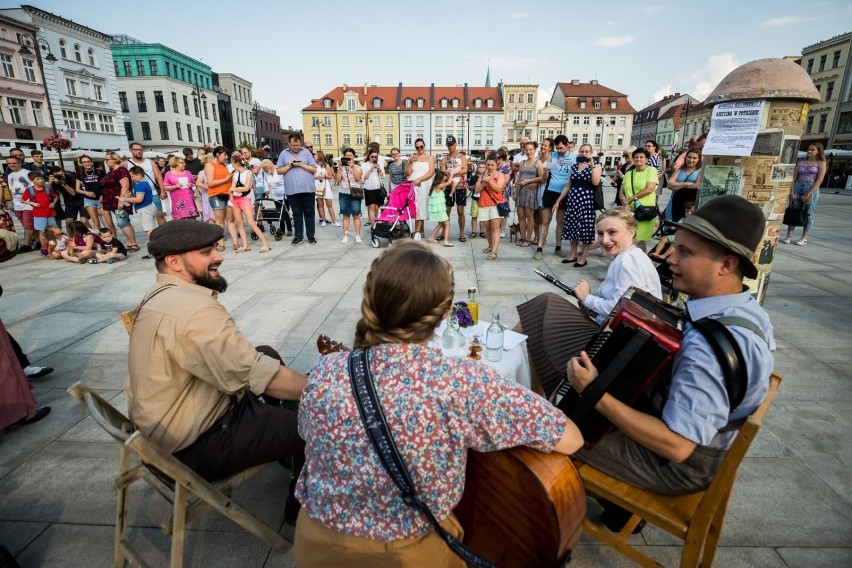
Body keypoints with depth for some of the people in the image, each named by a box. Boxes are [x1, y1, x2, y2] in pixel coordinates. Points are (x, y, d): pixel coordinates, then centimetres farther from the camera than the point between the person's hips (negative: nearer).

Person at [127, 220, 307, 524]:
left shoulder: (161, 295, 3)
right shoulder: (194, 310, -30)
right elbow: (265, 378, -30)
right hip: (195, 447, -10)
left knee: (268, 354, 15)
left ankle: (286, 448, 29)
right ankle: (303, 508, 20)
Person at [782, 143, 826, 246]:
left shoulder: (821, 163, 3)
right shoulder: (801, 163, 12)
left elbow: (819, 180, -6)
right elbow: (794, 178, 7)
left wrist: (807, 195, -14)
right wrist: (792, 192, -6)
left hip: (812, 190, -3)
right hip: (798, 188, 3)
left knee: (808, 214, 0)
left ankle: (804, 238, 4)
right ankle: (789, 236, -1)